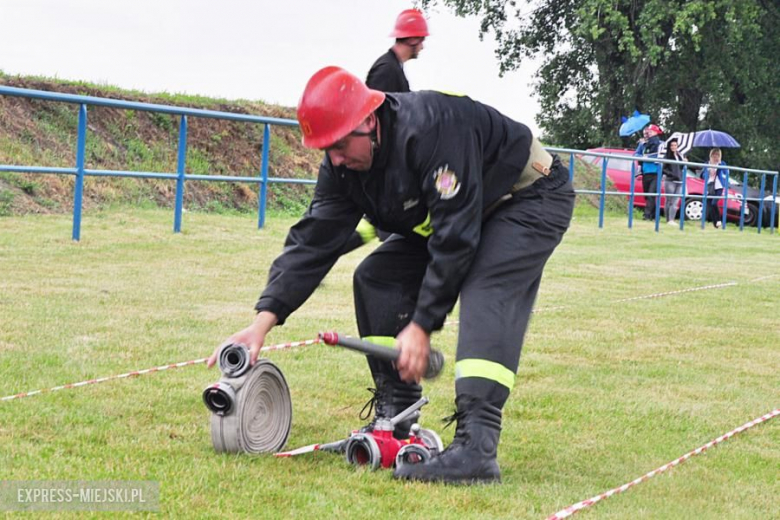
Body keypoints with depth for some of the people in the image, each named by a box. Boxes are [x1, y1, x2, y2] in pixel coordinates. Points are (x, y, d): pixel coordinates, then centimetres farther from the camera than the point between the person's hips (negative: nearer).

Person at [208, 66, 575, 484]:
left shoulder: (433, 126, -36)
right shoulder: (345, 162, -10)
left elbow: (455, 237, -34)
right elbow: (314, 239, -9)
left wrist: (421, 326, -32)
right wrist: (264, 320, -19)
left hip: (532, 200, -9)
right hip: (452, 214, 9)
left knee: (486, 296, -31)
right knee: (376, 277, -2)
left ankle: (475, 447, -40)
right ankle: (395, 418, 4)